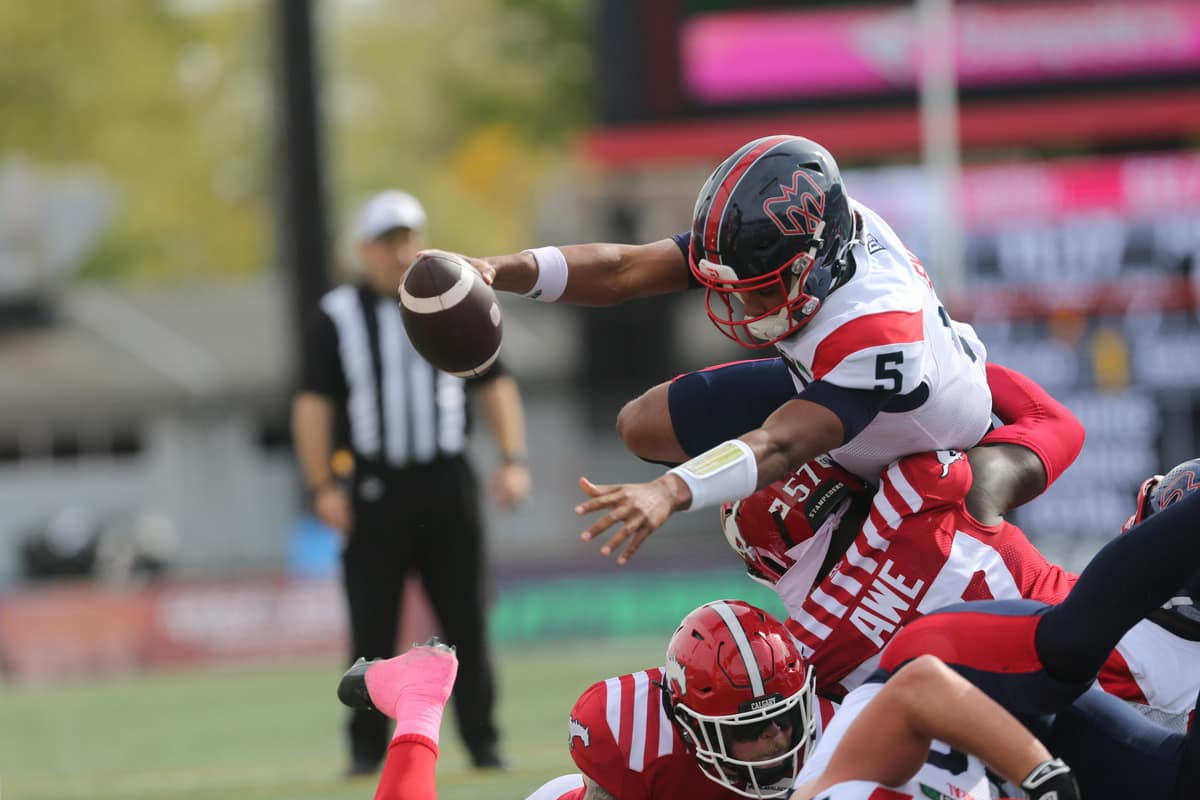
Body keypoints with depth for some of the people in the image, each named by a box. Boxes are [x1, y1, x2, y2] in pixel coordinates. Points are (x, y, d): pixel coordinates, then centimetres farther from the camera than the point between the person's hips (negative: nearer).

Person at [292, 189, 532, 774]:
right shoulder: (337, 316, 3)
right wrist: (322, 488, -7)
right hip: (376, 488, -2)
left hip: (448, 484, 2)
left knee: (466, 621, 1)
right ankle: (367, 748, 4)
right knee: (372, 627, -3)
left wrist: (513, 460, -1)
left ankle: (482, 742, 7)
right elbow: (313, 405, 1)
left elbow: (495, 386, 11)